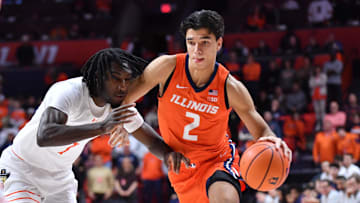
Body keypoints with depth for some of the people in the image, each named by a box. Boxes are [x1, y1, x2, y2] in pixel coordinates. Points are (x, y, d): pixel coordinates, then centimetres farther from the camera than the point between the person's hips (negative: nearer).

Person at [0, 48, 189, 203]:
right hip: (21, 169, -7)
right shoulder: (69, 92, -33)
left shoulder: (121, 106, -10)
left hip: (60, 176, 7)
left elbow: (152, 141, 1)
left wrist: (168, 153, -25)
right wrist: (102, 127, -57)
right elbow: (44, 136, -50)